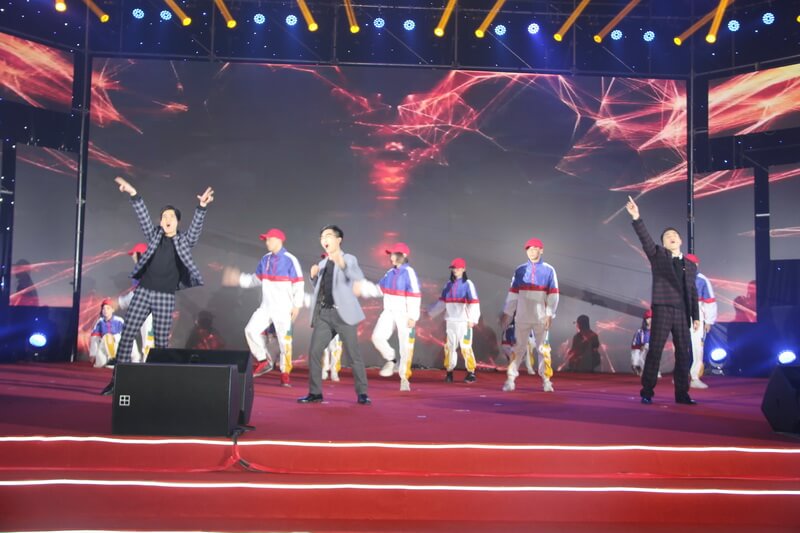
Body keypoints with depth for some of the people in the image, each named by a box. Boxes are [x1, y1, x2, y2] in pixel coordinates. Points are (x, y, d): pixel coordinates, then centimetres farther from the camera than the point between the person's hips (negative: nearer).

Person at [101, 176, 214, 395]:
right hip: (143, 292, 2)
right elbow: (143, 217, -1)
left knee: (161, 341, 0)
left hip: (166, 297, -2)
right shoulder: (154, 235, 10)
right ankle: (117, 379, 3)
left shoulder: (184, 241, 5)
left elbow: (196, 227, -11)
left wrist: (201, 207, -27)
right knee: (127, 334, -2)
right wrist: (133, 194, -14)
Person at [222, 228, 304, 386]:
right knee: (251, 330, -2)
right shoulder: (265, 259, 8)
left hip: (284, 309, -6)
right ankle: (263, 361, 15)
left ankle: (285, 373, 10)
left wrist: (297, 305, -12)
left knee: (284, 340, -3)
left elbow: (298, 284, -9)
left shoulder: (290, 260, -10)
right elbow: (257, 279, 18)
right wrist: (239, 279, 6)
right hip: (266, 307, 6)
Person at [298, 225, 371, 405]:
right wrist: (314, 276, 5)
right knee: (314, 353, 1)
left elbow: (357, 276, -21)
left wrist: (342, 264, -40)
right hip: (323, 314, 6)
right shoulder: (322, 263, 18)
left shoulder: (349, 259, 0)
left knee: (354, 355, -2)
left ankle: (362, 394, 6)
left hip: (343, 314, -6)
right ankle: (315, 393, 11)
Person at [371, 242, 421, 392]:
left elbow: (415, 296, -16)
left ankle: (404, 378, 12)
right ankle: (390, 360, 13)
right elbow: (379, 288, 18)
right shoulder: (390, 272, 9)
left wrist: (413, 317, -20)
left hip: (404, 314, -6)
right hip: (389, 312, 6)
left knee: (405, 346, -1)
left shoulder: (408, 272, -12)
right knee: (377, 336, -12)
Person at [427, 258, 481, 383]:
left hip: (464, 321, -5)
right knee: (449, 346, 5)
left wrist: (472, 319, -19)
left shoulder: (468, 284, -4)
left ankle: (471, 373, 4)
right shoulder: (448, 285, 12)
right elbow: (441, 302, 17)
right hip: (450, 321, 5)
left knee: (465, 347, -5)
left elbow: (474, 303, -10)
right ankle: (449, 372, 13)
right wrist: (430, 312, 13)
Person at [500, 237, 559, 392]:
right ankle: (510, 379, 0)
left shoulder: (549, 270, 2)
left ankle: (546, 380, 10)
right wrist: (506, 314, 4)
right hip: (522, 317, 1)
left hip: (541, 318, -1)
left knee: (543, 348, 3)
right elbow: (513, 294, 7)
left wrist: (549, 315, -11)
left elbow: (553, 295, -2)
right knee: (518, 347, 0)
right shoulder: (520, 270, 7)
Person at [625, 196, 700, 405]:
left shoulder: (690, 265, 17)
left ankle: (681, 393, 15)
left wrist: (696, 316, 9)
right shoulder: (658, 255, 7)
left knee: (685, 354, 5)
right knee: (655, 351, -5)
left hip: (682, 313, 4)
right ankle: (647, 392, 0)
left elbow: (693, 293, 16)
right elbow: (645, 239, -10)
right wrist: (636, 218, -25)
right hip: (662, 309, -4)